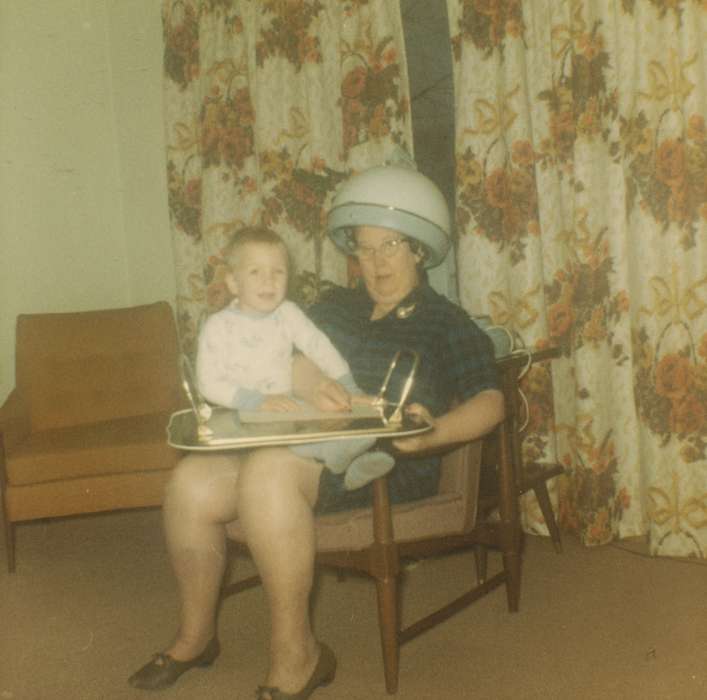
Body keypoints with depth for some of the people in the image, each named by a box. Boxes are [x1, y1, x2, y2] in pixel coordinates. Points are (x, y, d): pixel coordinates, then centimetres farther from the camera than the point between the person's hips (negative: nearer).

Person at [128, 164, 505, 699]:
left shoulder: (445, 323, 7)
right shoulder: (337, 309, 22)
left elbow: (490, 401, -6)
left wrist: (433, 433, -27)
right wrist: (309, 383, -15)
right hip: (308, 448, 5)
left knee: (268, 471, -35)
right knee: (193, 481, -20)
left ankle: (296, 654, -23)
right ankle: (196, 635, 2)